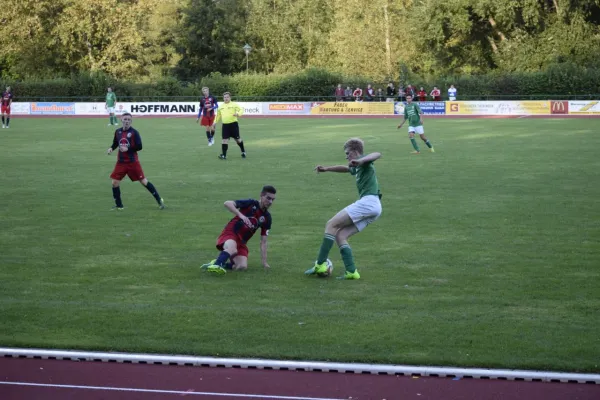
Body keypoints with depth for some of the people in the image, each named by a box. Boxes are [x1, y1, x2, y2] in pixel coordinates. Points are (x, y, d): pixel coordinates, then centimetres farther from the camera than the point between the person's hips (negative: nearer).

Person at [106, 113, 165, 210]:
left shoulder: (134, 132, -10)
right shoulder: (118, 132, 4)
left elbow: (139, 147, -14)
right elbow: (115, 143, 18)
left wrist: (127, 149, -23)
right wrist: (111, 148, -2)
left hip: (133, 162, -4)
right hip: (121, 162, 4)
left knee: (143, 181, 0)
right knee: (115, 182, -2)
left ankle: (159, 200, 11)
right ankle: (118, 205, 13)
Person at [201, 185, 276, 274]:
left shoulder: (267, 218, 6)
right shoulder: (251, 203, -7)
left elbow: (263, 242, 8)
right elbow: (227, 203, -19)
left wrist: (264, 262, 1)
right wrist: (241, 215, -32)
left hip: (241, 241, 5)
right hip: (230, 233, -5)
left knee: (243, 267, -21)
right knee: (232, 250, -40)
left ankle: (219, 264, -6)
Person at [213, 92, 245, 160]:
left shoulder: (234, 104, -1)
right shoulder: (221, 107, 15)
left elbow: (241, 110, -11)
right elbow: (218, 115, 26)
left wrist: (238, 114, -31)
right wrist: (215, 123, 16)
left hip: (233, 124, -4)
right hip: (225, 125, 4)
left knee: (237, 139, 4)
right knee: (224, 140, -3)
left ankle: (243, 152, 25)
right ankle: (224, 155, -2)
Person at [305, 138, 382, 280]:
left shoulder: (364, 162, 0)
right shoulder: (357, 167, 28)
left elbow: (377, 154, -22)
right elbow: (345, 168, 50)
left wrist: (360, 161, -37)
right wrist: (326, 169, 43)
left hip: (368, 201, -9)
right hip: (374, 206, 9)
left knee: (331, 225, -8)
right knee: (340, 235, 4)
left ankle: (320, 264, -11)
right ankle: (351, 271, -6)